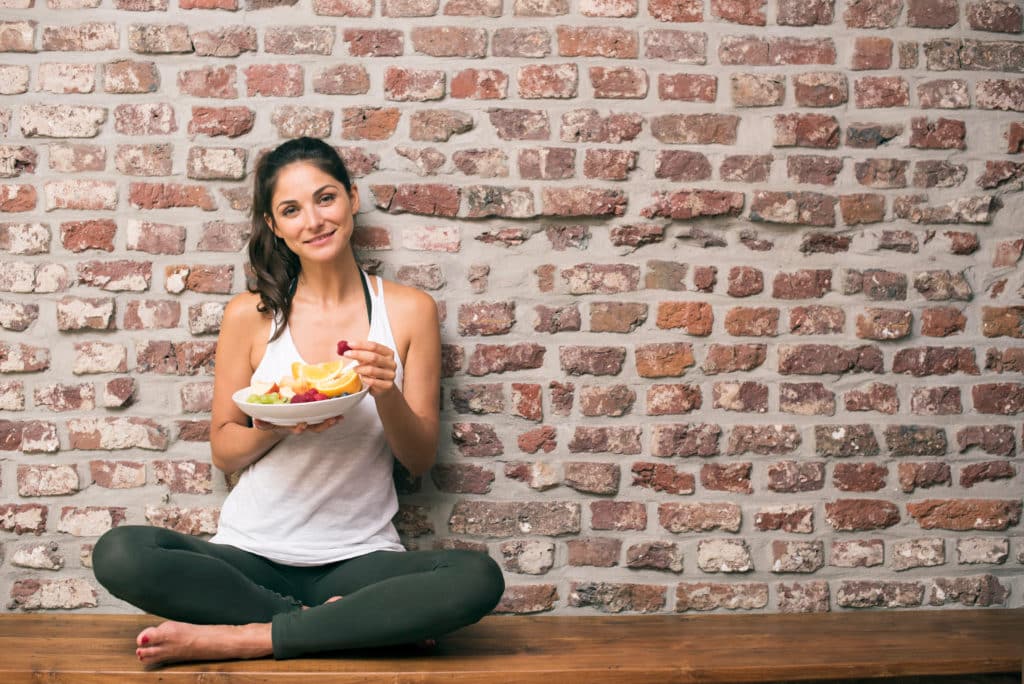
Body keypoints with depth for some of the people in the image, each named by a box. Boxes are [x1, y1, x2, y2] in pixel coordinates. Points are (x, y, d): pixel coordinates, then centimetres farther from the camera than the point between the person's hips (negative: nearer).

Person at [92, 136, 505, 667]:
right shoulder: (250, 316, 2)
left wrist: (386, 394, -15)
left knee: (479, 578, -31)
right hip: (252, 554, 0)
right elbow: (224, 451, 8)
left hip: (359, 556, 0)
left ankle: (245, 638, -22)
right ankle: (328, 625, -17)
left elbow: (420, 458, 6)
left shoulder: (409, 310, 3)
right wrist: (278, 423, -13)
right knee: (118, 554, -28)